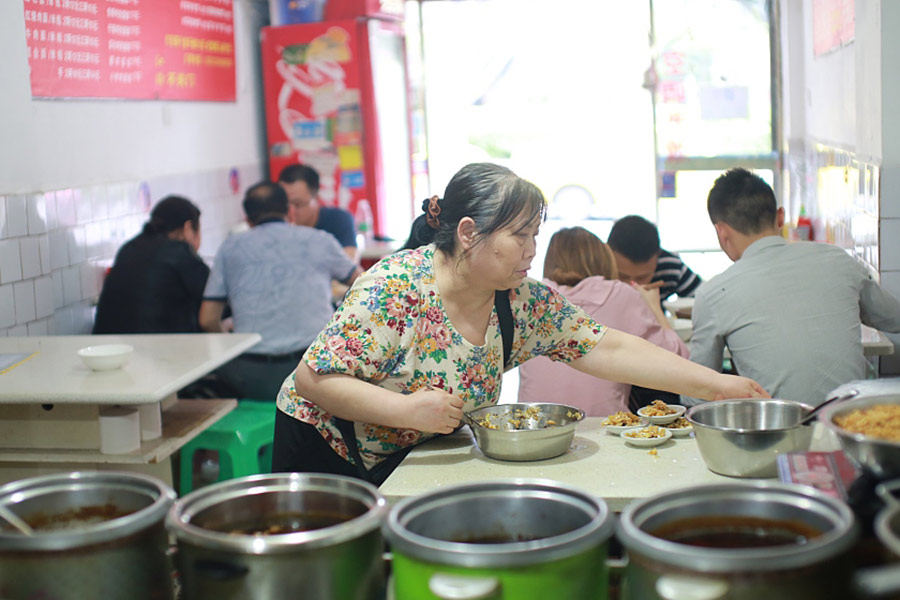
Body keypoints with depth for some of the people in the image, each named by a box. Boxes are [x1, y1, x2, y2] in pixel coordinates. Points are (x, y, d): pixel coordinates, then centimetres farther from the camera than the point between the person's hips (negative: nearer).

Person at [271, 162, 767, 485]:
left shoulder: (523, 301, -9)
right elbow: (313, 379, -27)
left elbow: (607, 349, -9)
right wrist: (408, 410, -38)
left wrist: (715, 384, -14)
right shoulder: (393, 290, -28)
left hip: (412, 458, 5)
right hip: (327, 454, -5)